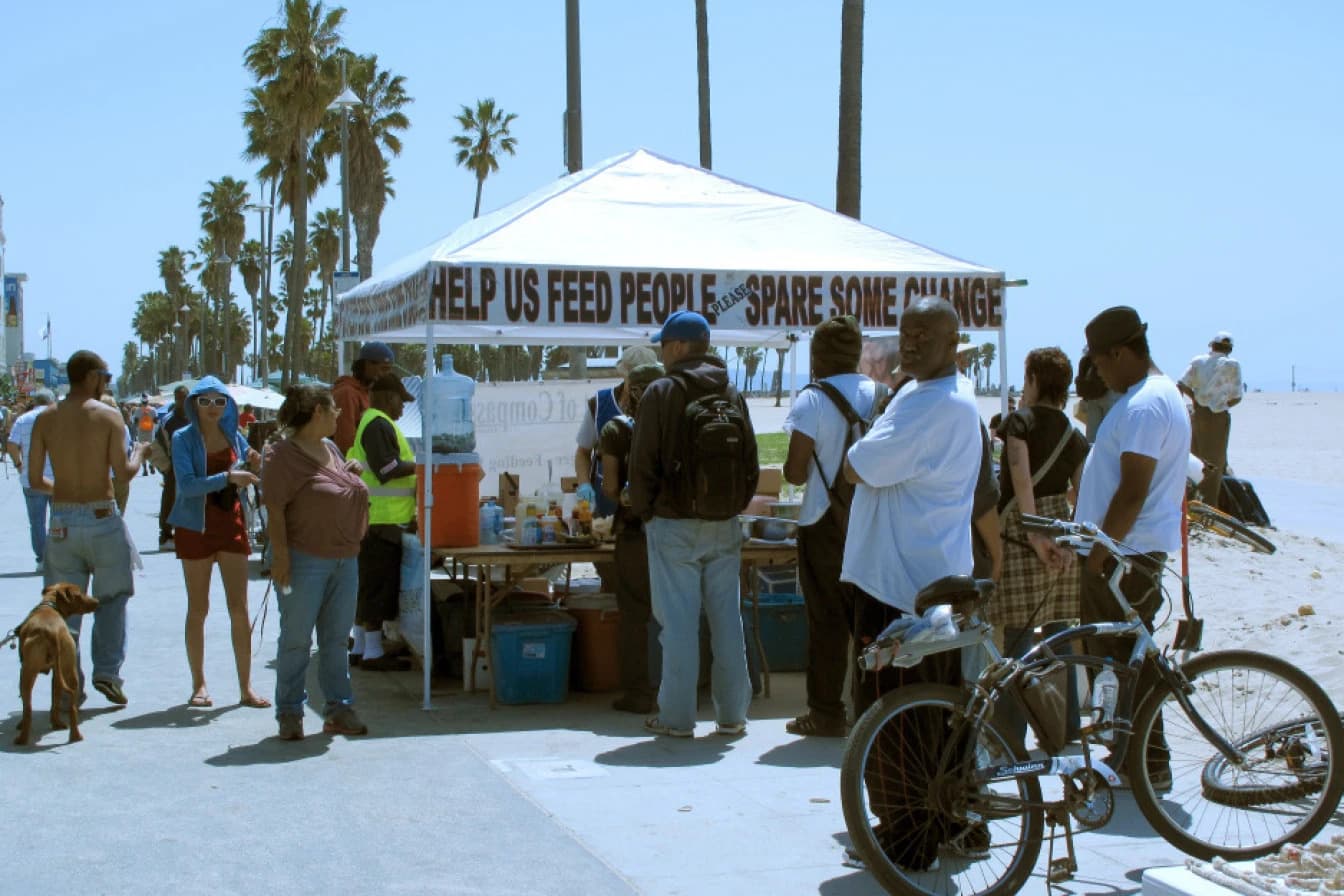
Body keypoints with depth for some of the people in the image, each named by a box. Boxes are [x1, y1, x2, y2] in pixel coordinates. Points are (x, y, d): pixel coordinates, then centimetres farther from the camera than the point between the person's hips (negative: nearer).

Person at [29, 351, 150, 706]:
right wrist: (139, 453, 10)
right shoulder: (108, 416, -6)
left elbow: (34, 480, 3)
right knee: (111, 598, 12)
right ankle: (107, 670, 2)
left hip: (61, 520, 3)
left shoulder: (45, 419, 3)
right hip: (101, 518, -3)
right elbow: (122, 472, -11)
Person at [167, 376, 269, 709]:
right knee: (198, 608, 5)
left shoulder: (234, 436, 6)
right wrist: (227, 477, -28)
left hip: (231, 524, 3)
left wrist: (253, 463, -4)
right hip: (196, 528, -3)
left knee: (239, 607, 1)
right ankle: (199, 685, 14)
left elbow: (247, 476, 18)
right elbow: (187, 484, -19)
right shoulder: (183, 439, -6)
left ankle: (246, 688, 5)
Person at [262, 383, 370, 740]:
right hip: (305, 560, -7)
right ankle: (289, 713, 8)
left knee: (336, 640, 11)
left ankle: (339, 709, 16)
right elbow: (274, 508, -15)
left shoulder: (331, 449, 16)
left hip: (345, 559, 7)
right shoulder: (283, 454, -9)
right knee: (296, 640, 0)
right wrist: (281, 554, -20)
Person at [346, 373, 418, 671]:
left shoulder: (370, 423, 20)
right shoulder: (379, 425, -14)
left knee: (367, 585, 14)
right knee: (378, 585, -7)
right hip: (382, 522, -11)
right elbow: (388, 469, -23)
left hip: (373, 520, 11)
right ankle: (373, 652, -3)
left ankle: (360, 647, 20)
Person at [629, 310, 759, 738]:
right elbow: (751, 462, 11)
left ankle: (677, 715, 2)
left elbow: (643, 462, -8)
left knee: (678, 622, -1)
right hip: (724, 526, 5)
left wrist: (644, 511, 4)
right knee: (727, 618, 8)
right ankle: (732, 713, 12)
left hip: (674, 525, -5)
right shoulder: (731, 394, 9)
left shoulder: (661, 393, -7)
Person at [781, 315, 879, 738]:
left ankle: (826, 714, 5)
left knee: (827, 618, 1)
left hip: (825, 523, -5)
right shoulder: (880, 395, 4)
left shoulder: (812, 401, -11)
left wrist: (794, 468, 8)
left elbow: (796, 472, -12)